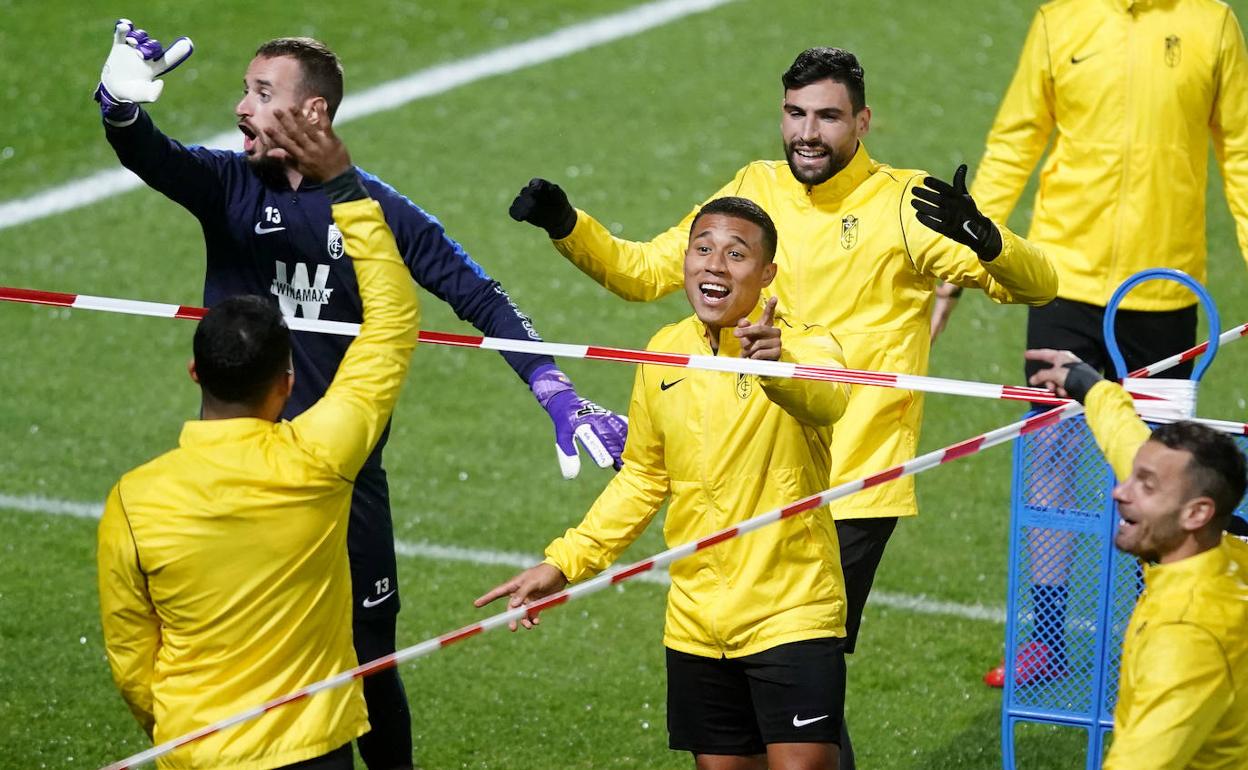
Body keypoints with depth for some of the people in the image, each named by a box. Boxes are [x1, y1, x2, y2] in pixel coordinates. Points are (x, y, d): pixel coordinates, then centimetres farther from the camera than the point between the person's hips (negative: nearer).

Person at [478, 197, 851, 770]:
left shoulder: (804, 345, -12)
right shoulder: (665, 352, 4)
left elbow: (825, 400, -38)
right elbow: (643, 478, 18)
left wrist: (778, 365, -60)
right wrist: (565, 562, 12)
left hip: (791, 613, -5)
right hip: (695, 624, 5)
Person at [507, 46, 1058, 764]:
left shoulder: (902, 204, -6)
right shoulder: (755, 190, 7)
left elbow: (1037, 285, -11)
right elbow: (644, 270, 13)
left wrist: (984, 240, -32)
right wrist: (567, 226, -3)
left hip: (854, 490, -5)